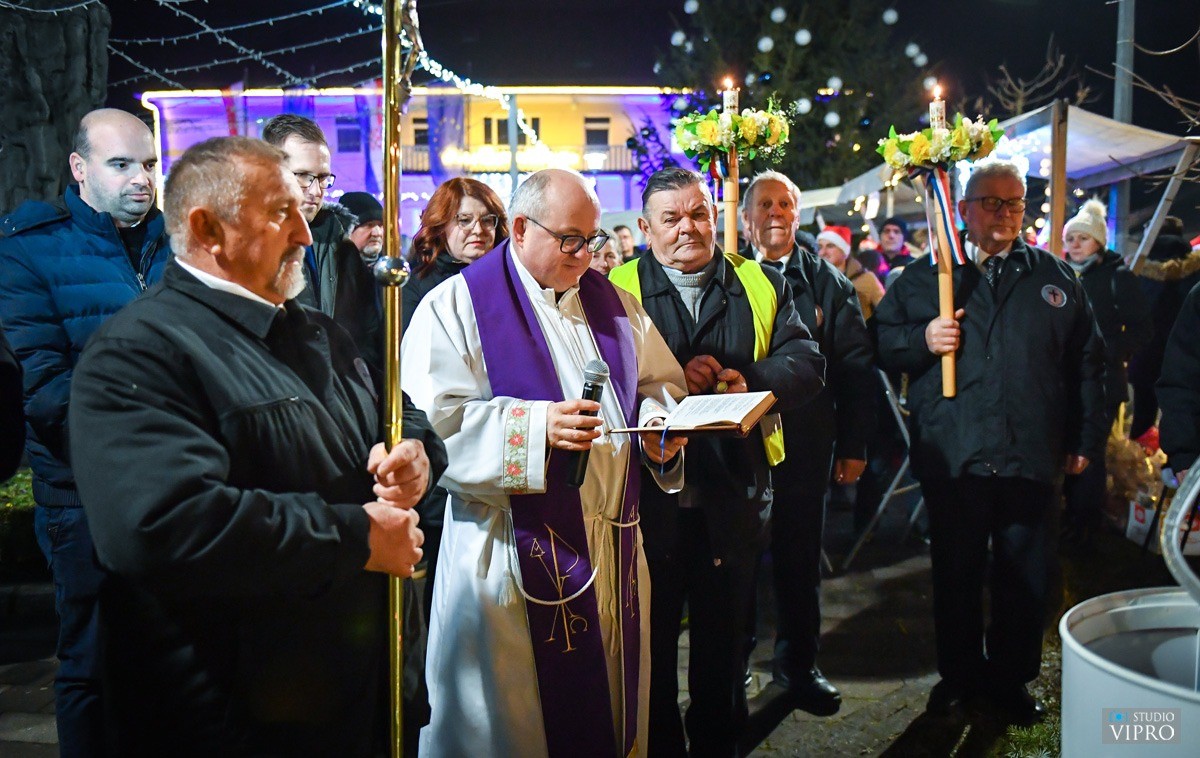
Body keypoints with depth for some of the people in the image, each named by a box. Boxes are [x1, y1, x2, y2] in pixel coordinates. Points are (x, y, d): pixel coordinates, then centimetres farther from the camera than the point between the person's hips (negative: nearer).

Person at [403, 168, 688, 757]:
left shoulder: (610, 302, 13)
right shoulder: (456, 305, -4)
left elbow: (659, 383, 19)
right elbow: (431, 420, -14)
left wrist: (658, 422, -4)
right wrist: (536, 426, -24)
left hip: (614, 542, 5)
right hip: (516, 551, -5)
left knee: (611, 702, 15)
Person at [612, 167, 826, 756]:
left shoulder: (762, 286, 8)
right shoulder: (617, 290, 2)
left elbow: (806, 364, -1)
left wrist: (751, 379, -20)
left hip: (733, 495, 2)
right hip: (649, 499, -2)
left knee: (724, 636, 17)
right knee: (651, 639, 12)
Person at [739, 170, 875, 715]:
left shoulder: (829, 283, 6)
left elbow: (856, 366, 4)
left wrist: (854, 445, 0)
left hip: (806, 446, 2)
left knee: (799, 557, 12)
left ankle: (797, 664, 30)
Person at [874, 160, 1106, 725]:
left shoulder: (1056, 278, 11)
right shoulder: (924, 276, 8)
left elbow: (1087, 362, 13)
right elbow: (881, 341, 7)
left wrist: (1086, 439, 9)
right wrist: (923, 339, -13)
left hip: (1030, 458, 1)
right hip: (951, 458, -1)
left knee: (1023, 577, 11)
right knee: (955, 574, 10)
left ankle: (1011, 679, 28)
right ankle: (960, 674, 29)